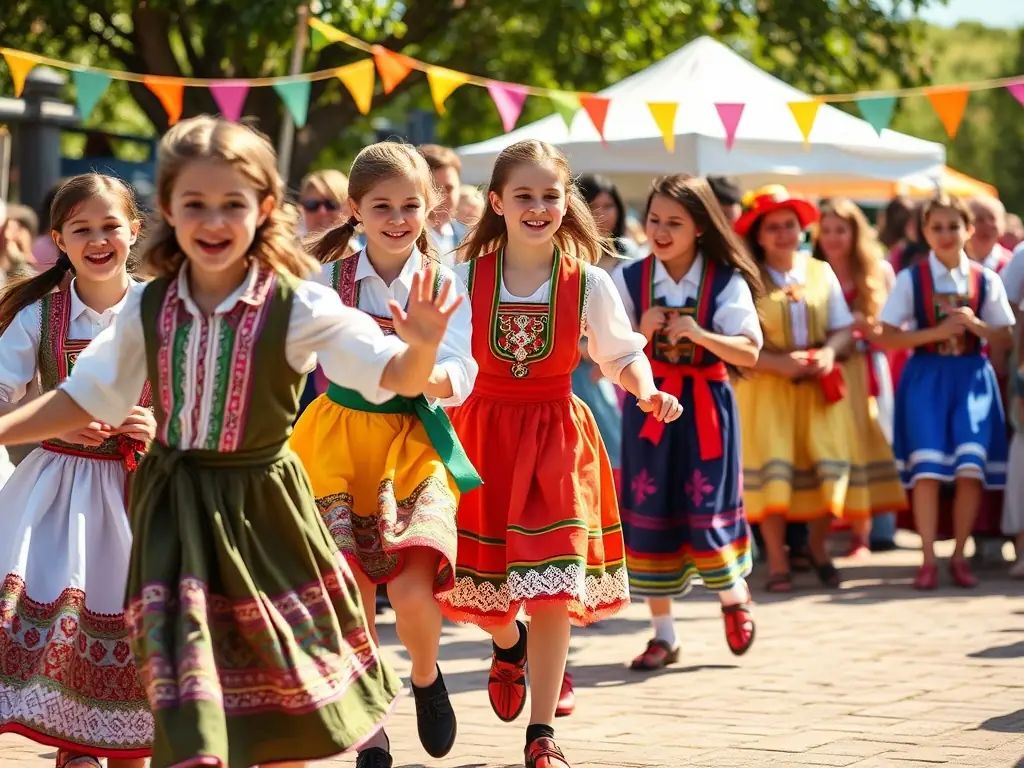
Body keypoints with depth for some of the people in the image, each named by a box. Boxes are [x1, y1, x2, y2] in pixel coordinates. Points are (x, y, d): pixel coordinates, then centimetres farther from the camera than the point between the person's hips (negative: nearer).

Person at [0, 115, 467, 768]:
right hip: (174, 510, 2)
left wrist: (421, 349, -41)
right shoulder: (149, 310, -3)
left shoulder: (299, 308, -14)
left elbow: (393, 376, -19)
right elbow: (88, 397, 10)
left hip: (261, 506, -2)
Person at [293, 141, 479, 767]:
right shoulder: (330, 279, 0)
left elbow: (459, 381, -12)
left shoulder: (443, 286, -1)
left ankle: (426, 677, 16)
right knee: (351, 596, -2)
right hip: (341, 439, 1)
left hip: (414, 442, -1)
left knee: (412, 587, -18)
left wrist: (421, 370, -32)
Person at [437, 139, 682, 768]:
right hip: (483, 432, 1)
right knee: (478, 575, 7)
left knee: (553, 582, -6)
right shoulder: (467, 277, -4)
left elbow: (623, 355, 4)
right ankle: (510, 643, 46)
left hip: (556, 438, -1)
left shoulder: (588, 283, -4)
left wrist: (647, 390, -16)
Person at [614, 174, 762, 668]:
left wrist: (696, 333, -21)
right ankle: (663, 635, 14)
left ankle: (733, 595, 26)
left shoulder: (727, 282, -5)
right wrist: (642, 332, -17)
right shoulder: (629, 281, 0)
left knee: (707, 511, -6)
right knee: (648, 514, 3)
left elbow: (749, 352, -10)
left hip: (705, 408, -2)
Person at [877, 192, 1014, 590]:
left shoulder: (986, 280, 4)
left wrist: (976, 325, -12)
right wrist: (937, 332, -13)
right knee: (927, 468, -10)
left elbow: (1005, 337, 8)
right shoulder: (911, 279, 0)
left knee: (971, 467, -9)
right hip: (926, 376, -1)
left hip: (972, 375, 1)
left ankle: (959, 556, 7)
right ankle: (928, 560, 0)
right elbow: (887, 337, -4)